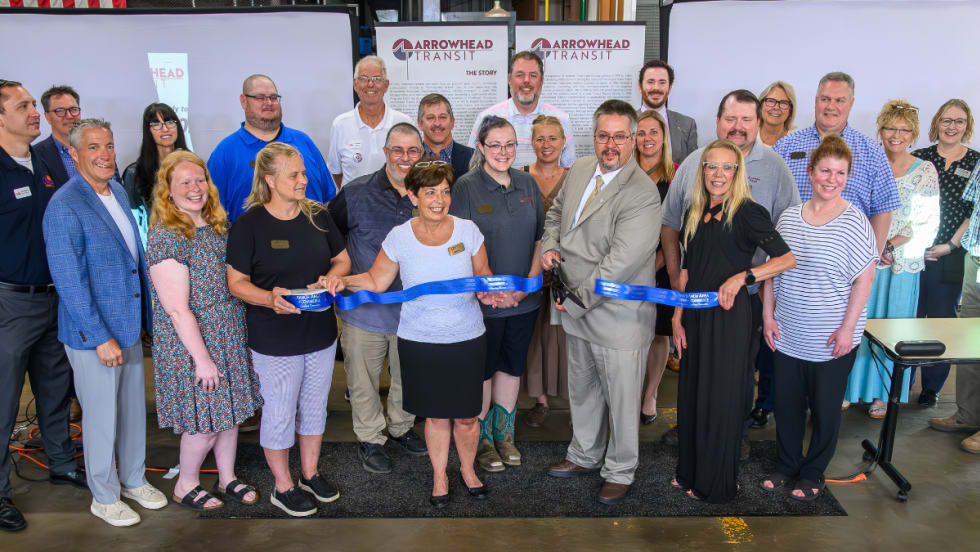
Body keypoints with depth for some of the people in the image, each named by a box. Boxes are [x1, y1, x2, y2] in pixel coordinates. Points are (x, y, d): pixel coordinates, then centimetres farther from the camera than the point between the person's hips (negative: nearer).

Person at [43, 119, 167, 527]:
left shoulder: (118, 190, 6)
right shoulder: (65, 207, -18)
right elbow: (69, 281, -21)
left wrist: (147, 316, 14)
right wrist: (101, 338, -20)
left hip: (130, 326, 7)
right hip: (92, 335, -7)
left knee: (134, 409, 19)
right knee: (101, 417, 8)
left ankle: (134, 480, 38)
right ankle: (104, 497, 27)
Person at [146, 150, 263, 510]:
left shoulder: (216, 225, 5)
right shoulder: (166, 238, -20)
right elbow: (177, 309, -21)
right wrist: (202, 359, -19)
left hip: (230, 338, 7)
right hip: (193, 344, -7)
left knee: (230, 411, 16)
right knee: (205, 420, 4)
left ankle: (227, 477, 35)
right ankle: (186, 485, 28)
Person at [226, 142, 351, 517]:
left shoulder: (318, 215, 0)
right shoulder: (249, 224, -13)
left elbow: (342, 259, 10)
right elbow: (236, 282, -10)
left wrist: (333, 276, -13)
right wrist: (269, 298, -29)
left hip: (321, 333, 5)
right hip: (274, 341, -5)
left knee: (315, 406, 18)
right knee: (280, 413, 8)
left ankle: (310, 473, 39)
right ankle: (282, 487, 29)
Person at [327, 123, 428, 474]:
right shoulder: (356, 194, -9)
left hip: (414, 308, 3)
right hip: (365, 309, -2)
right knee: (363, 380, 11)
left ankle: (401, 427, 44)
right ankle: (370, 438, 32)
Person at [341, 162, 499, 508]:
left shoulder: (468, 230, -6)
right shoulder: (399, 237, -7)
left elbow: (483, 273, 7)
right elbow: (376, 281, 2)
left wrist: (487, 291, -15)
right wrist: (342, 280, -14)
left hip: (467, 340, 1)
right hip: (419, 341, 0)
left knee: (466, 415, 10)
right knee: (436, 415, 13)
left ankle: (468, 469, 39)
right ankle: (439, 476, 36)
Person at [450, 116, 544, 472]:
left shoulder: (527, 183, 6)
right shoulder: (466, 187, -8)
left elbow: (541, 236, 9)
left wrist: (530, 280, -3)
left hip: (525, 298, 4)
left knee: (512, 366, 15)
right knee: (483, 369, 8)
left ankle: (504, 433, 32)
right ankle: (482, 439, 25)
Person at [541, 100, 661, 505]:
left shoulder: (642, 194, -21)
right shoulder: (580, 169, 3)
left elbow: (621, 262, -26)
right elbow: (556, 213, 20)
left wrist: (578, 297, -19)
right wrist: (549, 246, 0)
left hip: (618, 316, -7)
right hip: (577, 310, 8)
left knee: (621, 398, 9)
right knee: (581, 389, 23)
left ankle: (619, 472, 30)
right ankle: (584, 456, 44)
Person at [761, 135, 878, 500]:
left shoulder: (854, 221, -9)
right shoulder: (789, 217, 4)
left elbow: (864, 279, -9)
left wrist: (848, 328, -13)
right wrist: (768, 314, 4)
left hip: (831, 340, -4)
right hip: (787, 334, 4)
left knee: (825, 409, 10)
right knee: (786, 404, 14)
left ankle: (812, 474, 28)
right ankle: (787, 465, 33)